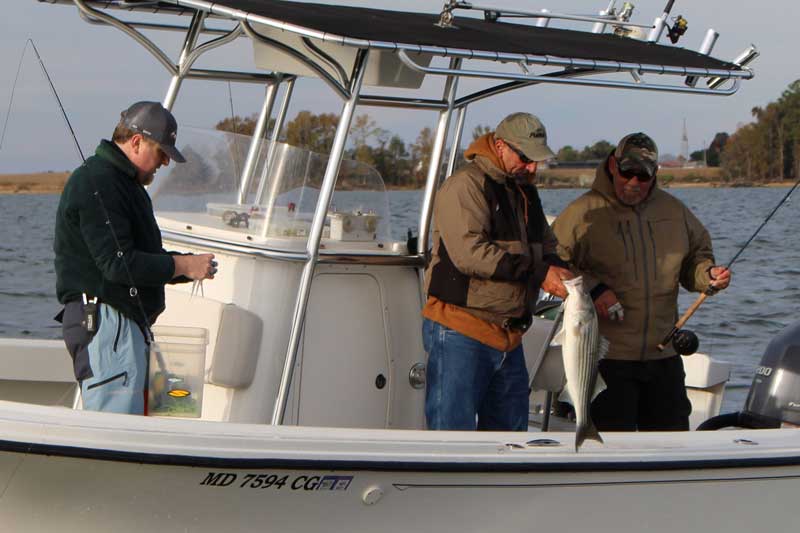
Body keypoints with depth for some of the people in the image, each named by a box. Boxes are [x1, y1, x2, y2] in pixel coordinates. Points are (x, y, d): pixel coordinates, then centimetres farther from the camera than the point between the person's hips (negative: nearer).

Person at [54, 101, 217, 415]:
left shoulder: (123, 182, 22)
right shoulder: (96, 183, -13)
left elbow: (139, 258, 23)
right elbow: (117, 264, -20)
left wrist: (188, 267, 6)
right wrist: (183, 265, -12)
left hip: (125, 324, 11)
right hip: (105, 320, -11)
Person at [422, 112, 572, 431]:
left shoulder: (525, 192, 16)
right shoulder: (466, 185, -13)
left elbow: (546, 245, 24)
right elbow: (469, 252, -24)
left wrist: (558, 269, -1)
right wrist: (538, 273, -24)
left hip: (508, 338, 9)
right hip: (460, 334, -9)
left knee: (511, 432, 13)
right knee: (453, 434, -8)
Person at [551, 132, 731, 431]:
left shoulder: (674, 211, 10)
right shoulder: (583, 213, -4)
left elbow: (696, 257, 22)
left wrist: (708, 274, -1)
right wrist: (592, 289, -18)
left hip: (664, 355, 5)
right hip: (607, 354, -4)